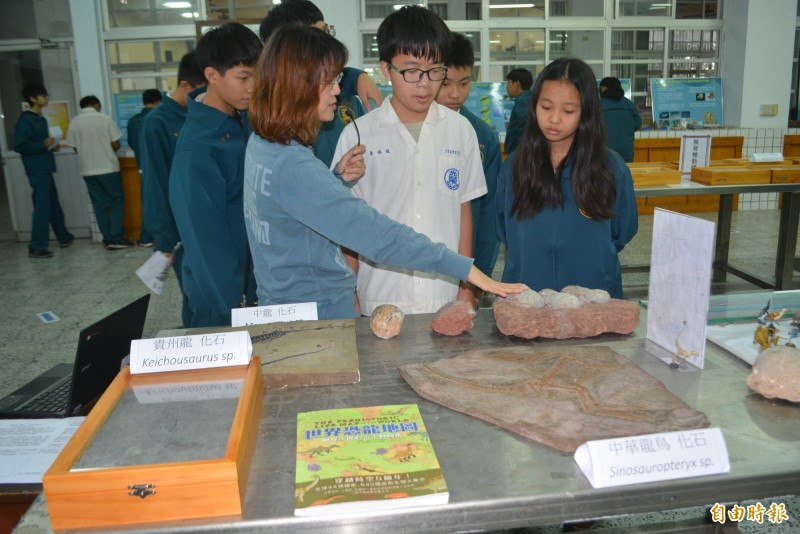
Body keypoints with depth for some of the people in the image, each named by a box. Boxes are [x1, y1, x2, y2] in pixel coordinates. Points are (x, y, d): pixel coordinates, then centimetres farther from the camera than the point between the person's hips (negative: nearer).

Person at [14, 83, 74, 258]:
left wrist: (52, 145, 6)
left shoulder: (41, 119, 16)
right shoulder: (25, 120, -12)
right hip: (37, 170, -9)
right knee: (42, 208, -7)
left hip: (45, 169, 9)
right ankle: (36, 247, -2)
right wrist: (43, 144, -22)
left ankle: (64, 237, 31)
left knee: (54, 206, 18)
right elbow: (19, 146, -18)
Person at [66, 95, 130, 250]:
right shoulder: (105, 119, -6)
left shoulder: (74, 123, 2)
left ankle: (108, 239, 10)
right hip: (108, 168, -3)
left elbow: (76, 148, 6)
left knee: (99, 205, 8)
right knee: (116, 202, 5)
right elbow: (116, 145, -5)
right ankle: (117, 238, 0)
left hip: (88, 170, 3)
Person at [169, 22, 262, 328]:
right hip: (223, 292, -6)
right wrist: (236, 306, -17)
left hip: (260, 276, 7)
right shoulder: (196, 149, -21)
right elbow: (206, 239, -20)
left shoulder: (246, 120, -2)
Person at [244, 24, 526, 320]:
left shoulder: (260, 144, 2)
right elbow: (373, 232, -33)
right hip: (321, 317, -9)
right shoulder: (293, 166, -28)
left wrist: (337, 179, -6)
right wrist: (465, 268, -32)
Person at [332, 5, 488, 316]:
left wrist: (467, 285, 7)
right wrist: (349, 301, 0)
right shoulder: (358, 135, -4)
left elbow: (463, 210, 8)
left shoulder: (460, 130, 2)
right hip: (380, 300, -1)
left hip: (446, 298, 2)